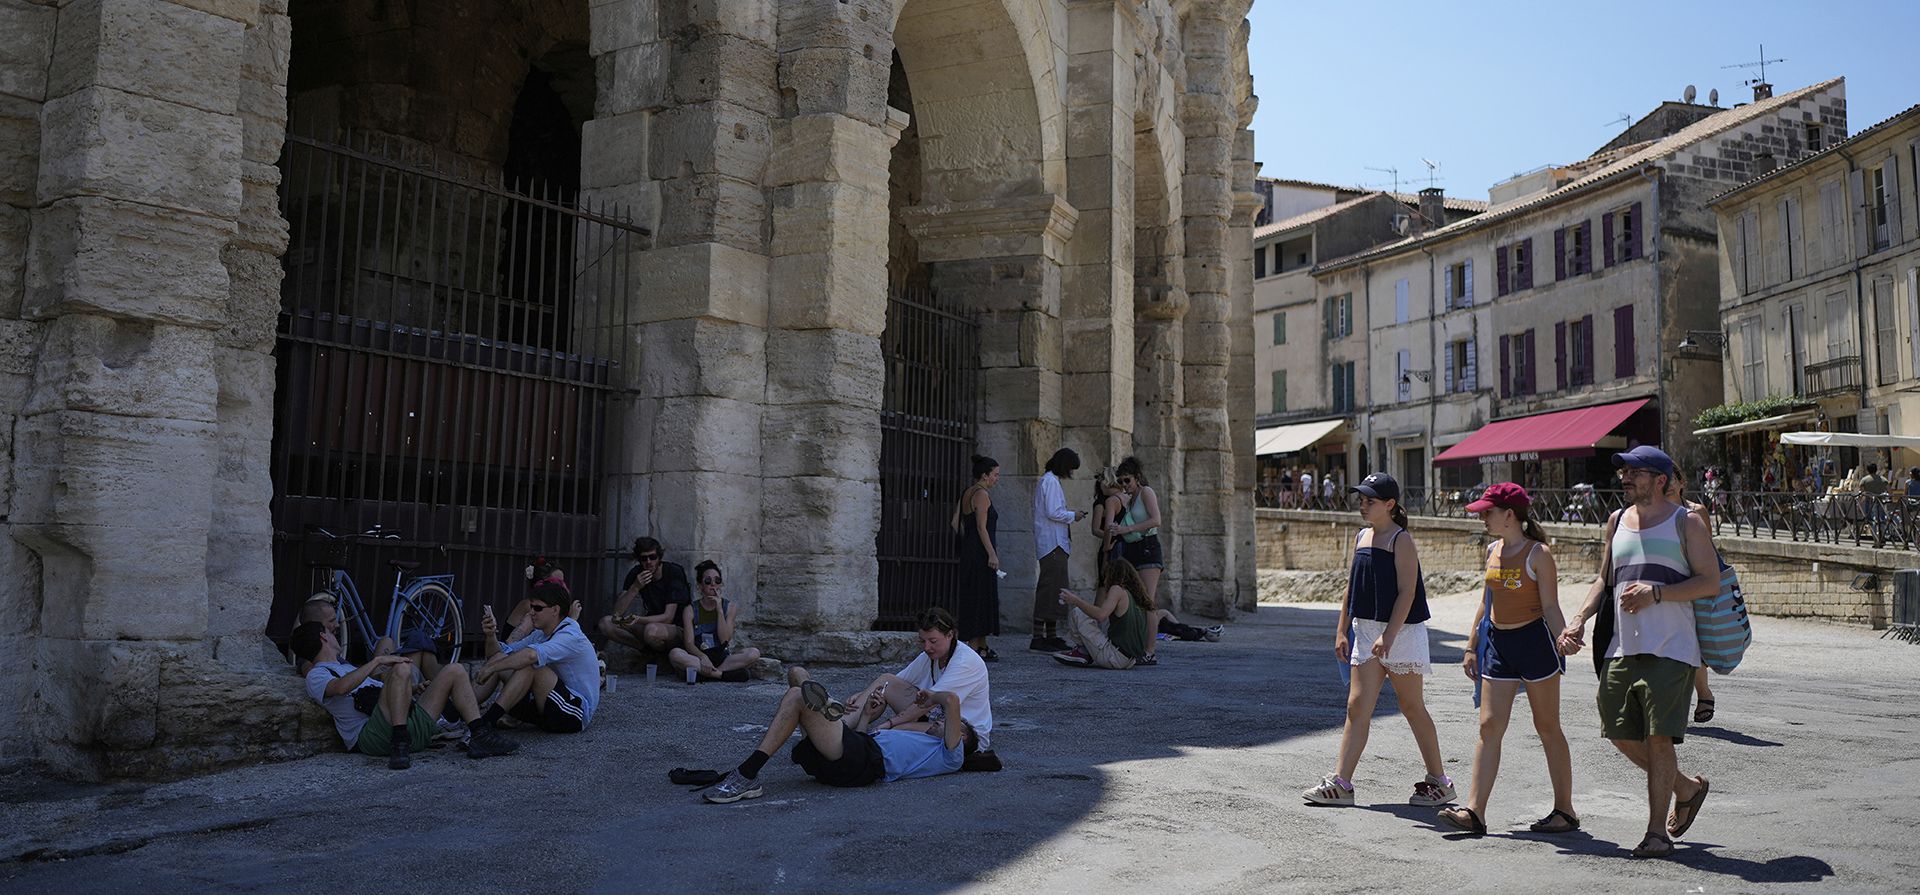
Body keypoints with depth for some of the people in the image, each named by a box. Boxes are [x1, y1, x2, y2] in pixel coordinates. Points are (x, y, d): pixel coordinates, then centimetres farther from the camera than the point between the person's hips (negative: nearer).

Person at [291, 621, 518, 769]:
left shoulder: (345, 668, 36)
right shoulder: (317, 676, 5)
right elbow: (341, 687, -17)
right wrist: (377, 661, -18)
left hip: (412, 726, 9)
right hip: (374, 736, -9)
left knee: (456, 671, 5)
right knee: (401, 668, -31)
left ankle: (480, 737, -10)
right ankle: (399, 746, -38)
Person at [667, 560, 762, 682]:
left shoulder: (731, 607, 6)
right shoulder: (690, 610, 3)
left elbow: (725, 640, -5)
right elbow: (689, 644, -7)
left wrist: (719, 610, -10)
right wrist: (702, 657, -28)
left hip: (723, 658, 1)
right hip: (698, 658, -1)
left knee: (754, 653, -26)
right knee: (675, 654, -33)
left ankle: (703, 673, -27)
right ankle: (726, 674, -32)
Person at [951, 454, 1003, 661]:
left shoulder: (967, 493, 15)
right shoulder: (982, 494, -12)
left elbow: (955, 523, 15)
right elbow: (982, 527, -18)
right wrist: (992, 554, -20)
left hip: (969, 550, 10)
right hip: (980, 552, -10)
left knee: (973, 597, 13)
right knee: (982, 598, -6)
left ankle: (981, 645, 20)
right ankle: (976, 648, -4)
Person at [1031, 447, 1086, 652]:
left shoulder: (1049, 480, 20)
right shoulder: (1050, 482, -11)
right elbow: (1053, 513, -19)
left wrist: (1070, 515, 14)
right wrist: (1073, 516, -5)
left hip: (1055, 544, 11)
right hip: (1053, 545, -11)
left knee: (1053, 589, 12)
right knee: (1049, 588, -11)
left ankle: (1051, 635, 17)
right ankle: (1038, 637, -11)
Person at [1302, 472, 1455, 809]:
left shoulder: (1401, 540, -11)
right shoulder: (1362, 537, 12)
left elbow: (1407, 592, -17)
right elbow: (1352, 587, 17)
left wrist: (1388, 636, -24)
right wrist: (1342, 631, 13)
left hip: (1400, 633, -7)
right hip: (1366, 631, 7)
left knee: (1412, 707, 3)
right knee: (1357, 705, 1)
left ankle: (1439, 782, 18)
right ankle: (1341, 783, 0)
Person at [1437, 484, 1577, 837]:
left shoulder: (1538, 554, -9)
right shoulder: (1493, 550, 10)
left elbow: (1550, 607, -9)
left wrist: (1562, 643, -21)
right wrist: (1471, 646, 17)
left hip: (1535, 640, -6)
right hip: (1497, 642, 6)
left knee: (1547, 727, 4)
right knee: (1489, 726, 0)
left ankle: (1565, 810, 15)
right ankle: (1475, 811, -3)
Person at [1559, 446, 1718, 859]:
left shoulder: (1686, 523, -2)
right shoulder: (1617, 521, 14)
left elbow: (1711, 582, -6)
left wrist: (1657, 592, -18)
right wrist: (1580, 619, 8)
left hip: (1670, 650, -6)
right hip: (1622, 648, 6)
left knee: (1658, 738, -7)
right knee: (1621, 735, 8)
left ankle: (1657, 832, 4)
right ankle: (1687, 787, 32)